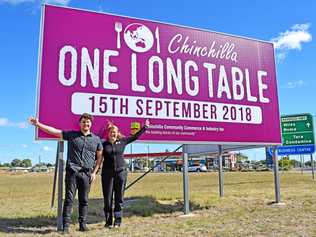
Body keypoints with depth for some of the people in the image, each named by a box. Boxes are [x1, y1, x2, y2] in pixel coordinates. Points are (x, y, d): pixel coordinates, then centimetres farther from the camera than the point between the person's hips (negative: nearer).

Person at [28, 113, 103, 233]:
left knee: (84, 200, 6)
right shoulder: (71, 135, 8)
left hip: (87, 173, 2)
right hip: (72, 171, -1)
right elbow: (54, 131, 4)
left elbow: (99, 157, 13)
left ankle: (82, 224, 15)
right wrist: (38, 124, -3)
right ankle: (66, 225, 2)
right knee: (69, 198, -2)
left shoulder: (96, 139, 11)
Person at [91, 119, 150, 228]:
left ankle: (117, 221, 12)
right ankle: (108, 221, 14)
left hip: (121, 172, 1)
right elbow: (99, 160, 1)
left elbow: (135, 136, 14)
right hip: (107, 173, -1)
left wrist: (145, 126, 15)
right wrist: (94, 172, -7)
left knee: (119, 198, 4)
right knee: (107, 198, 3)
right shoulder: (104, 144, 3)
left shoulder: (122, 141, 7)